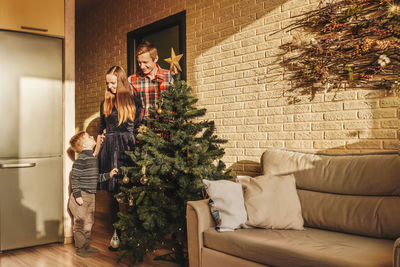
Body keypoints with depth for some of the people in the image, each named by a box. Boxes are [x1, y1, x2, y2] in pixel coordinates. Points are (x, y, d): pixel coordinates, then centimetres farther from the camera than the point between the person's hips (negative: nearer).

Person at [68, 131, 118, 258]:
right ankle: (80, 249, 13)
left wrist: (108, 175, 11)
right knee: (80, 223, 1)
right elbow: (75, 178, -18)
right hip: (81, 196, -9)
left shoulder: (92, 158, 12)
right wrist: (77, 195, -20)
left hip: (90, 196, 9)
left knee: (89, 222, 17)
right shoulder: (81, 159, -17)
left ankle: (87, 246, 31)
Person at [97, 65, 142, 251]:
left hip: (129, 149, -2)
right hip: (110, 150, 2)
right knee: (113, 193, 2)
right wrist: (103, 137, 11)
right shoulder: (105, 103, 14)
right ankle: (116, 233, 9)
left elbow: (138, 128, 6)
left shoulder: (133, 102, 6)